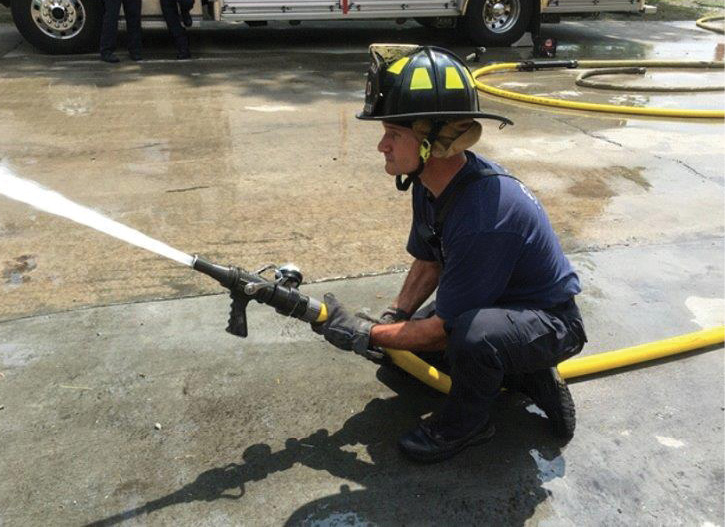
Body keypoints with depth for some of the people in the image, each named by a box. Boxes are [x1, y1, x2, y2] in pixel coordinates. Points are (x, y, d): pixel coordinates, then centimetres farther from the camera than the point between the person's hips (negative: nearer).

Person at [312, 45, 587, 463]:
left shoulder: (484, 216, -37)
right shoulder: (433, 180, -10)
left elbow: (446, 328, -28)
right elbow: (428, 262, 6)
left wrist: (363, 334, -19)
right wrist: (390, 320, -6)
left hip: (551, 322, -9)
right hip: (495, 304, 9)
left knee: (473, 333, -39)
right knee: (398, 352, 10)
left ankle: (466, 422, -6)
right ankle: (523, 376, 13)